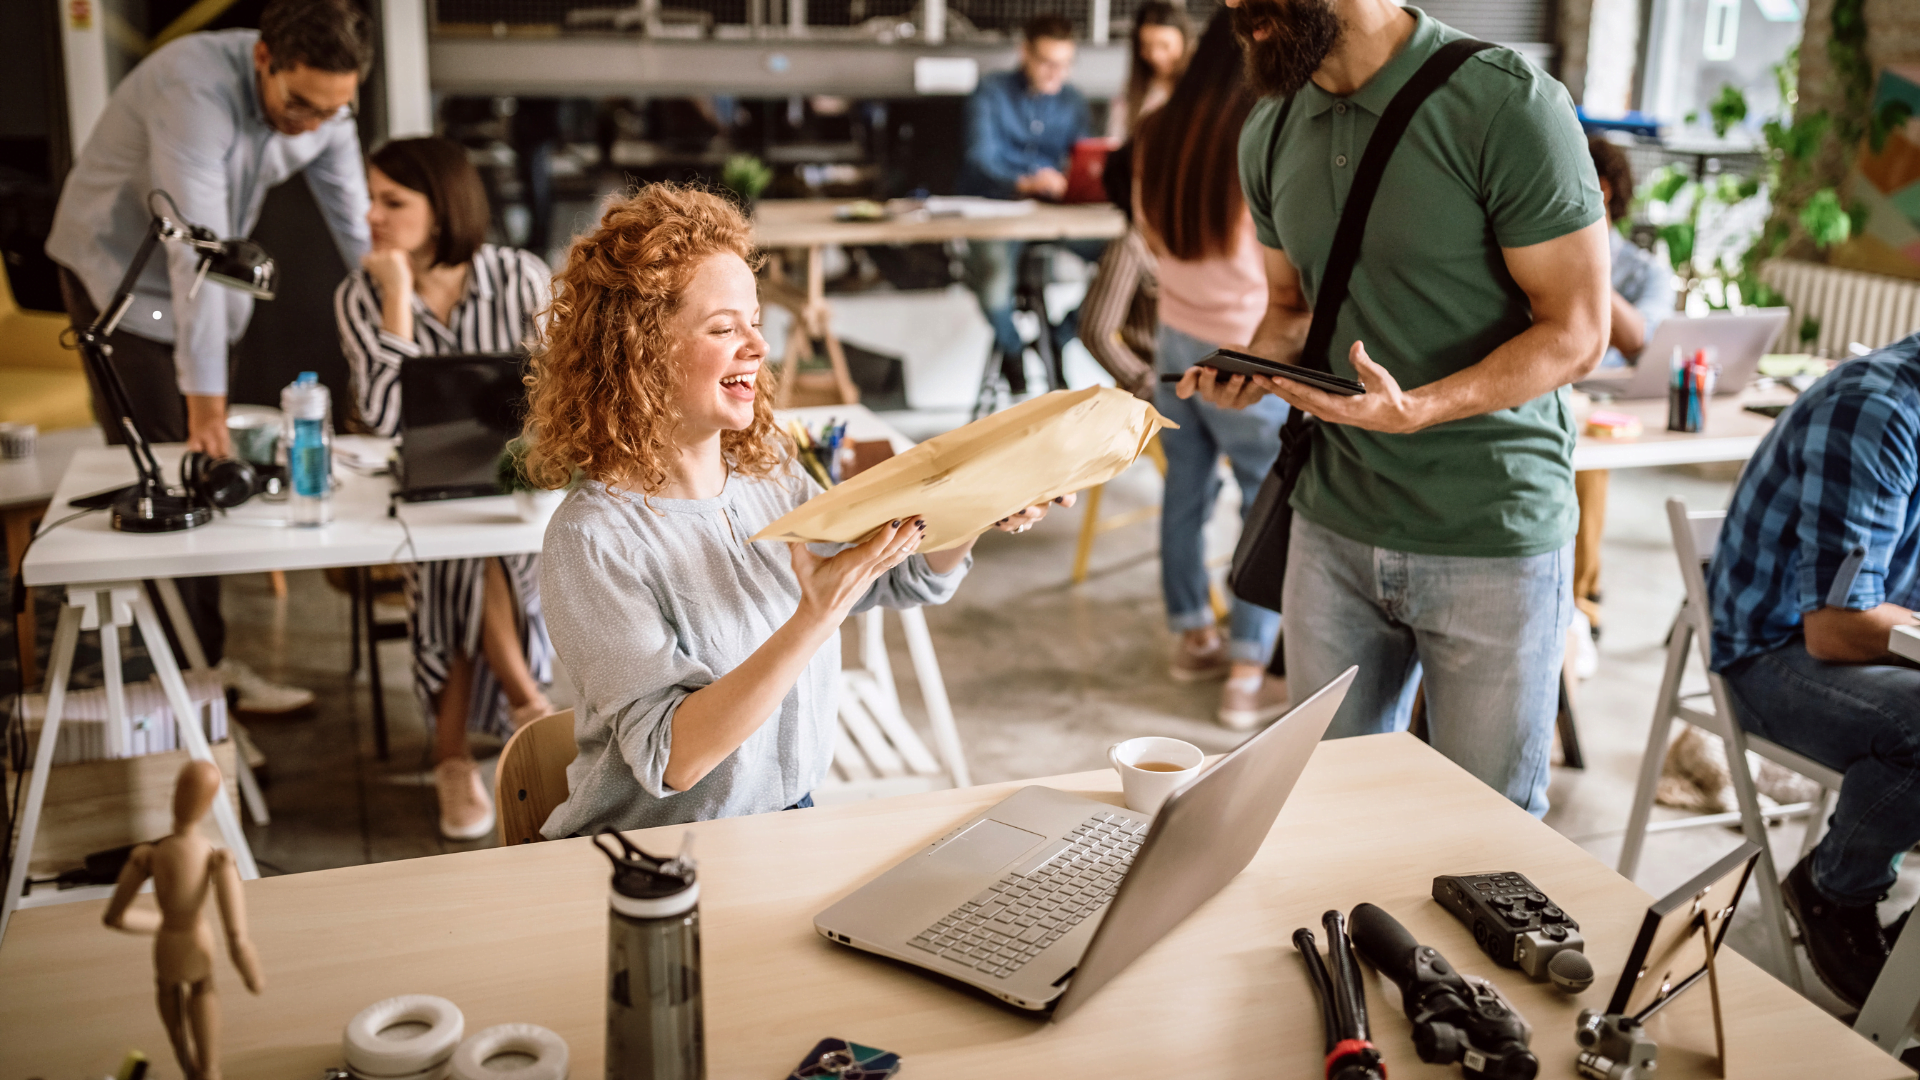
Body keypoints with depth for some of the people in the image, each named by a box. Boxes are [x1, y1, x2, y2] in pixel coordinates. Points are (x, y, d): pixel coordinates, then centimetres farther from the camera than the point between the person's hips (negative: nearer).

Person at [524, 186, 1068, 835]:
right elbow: (672, 758, -24)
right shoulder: (593, 538, -18)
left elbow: (909, 579, 13)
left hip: (794, 825, 6)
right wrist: (818, 616, -33)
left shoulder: (767, 470, 2)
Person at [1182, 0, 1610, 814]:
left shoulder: (1506, 105, -15)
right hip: (1334, 531, 5)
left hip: (1493, 539, -5)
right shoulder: (1270, 133, 5)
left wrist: (1414, 410, -28)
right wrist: (1251, 369, -5)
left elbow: (1576, 333, -13)